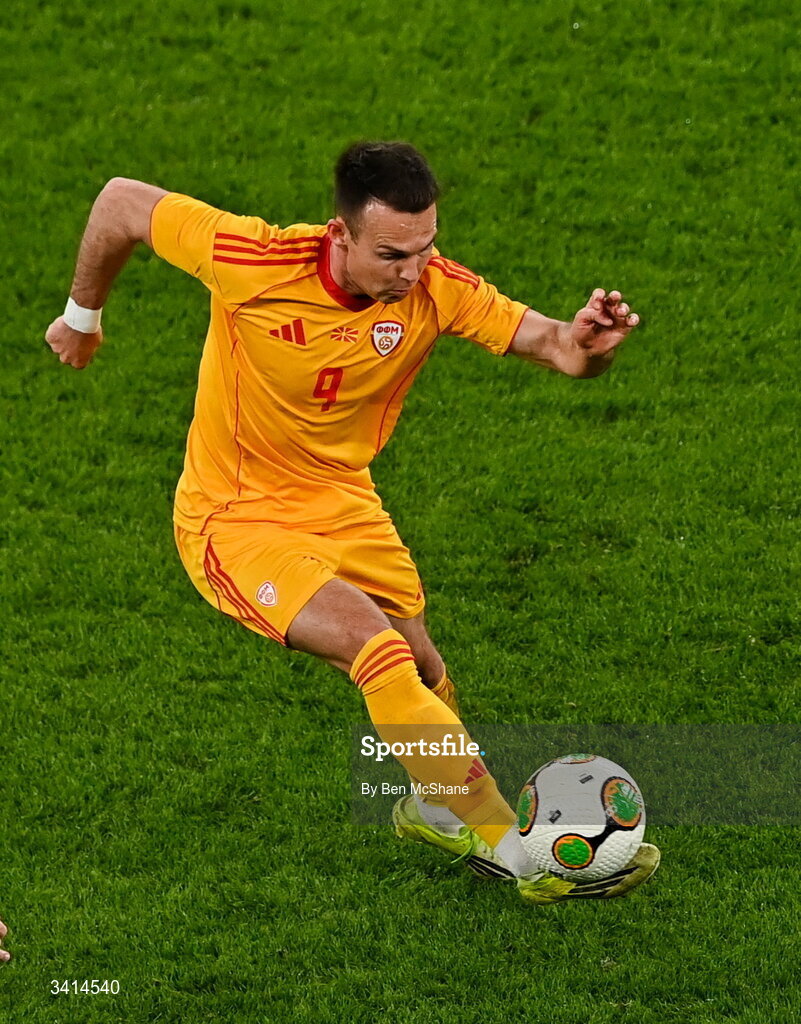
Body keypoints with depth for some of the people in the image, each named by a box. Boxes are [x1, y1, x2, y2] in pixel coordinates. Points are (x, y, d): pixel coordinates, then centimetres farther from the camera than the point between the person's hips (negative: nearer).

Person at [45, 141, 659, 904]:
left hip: (342, 502, 5)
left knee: (423, 672, 9)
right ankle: (518, 853, -18)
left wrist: (585, 344, -48)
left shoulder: (434, 288, -18)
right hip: (234, 519, -5)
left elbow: (545, 344, -22)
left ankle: (434, 807, 44)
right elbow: (123, 203, -14)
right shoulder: (256, 262, -28)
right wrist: (82, 314, 3)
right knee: (379, 650, -23)